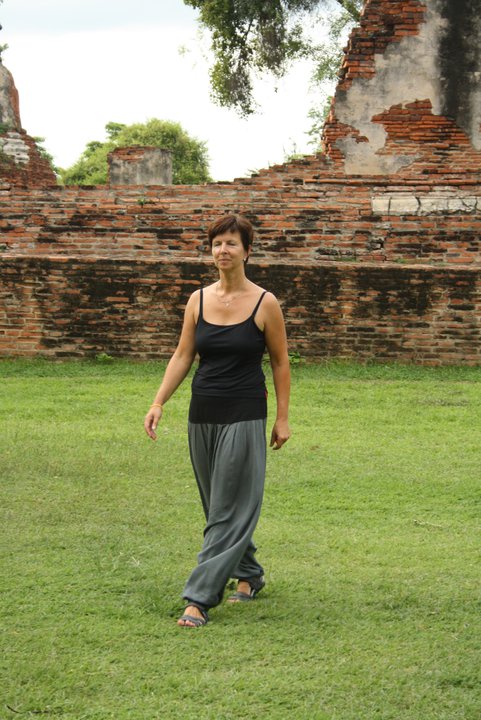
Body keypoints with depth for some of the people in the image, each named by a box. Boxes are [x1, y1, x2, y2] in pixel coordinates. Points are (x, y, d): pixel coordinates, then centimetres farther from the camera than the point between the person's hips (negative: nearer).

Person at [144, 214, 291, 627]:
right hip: (203, 414, 5)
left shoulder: (265, 304, -7)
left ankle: (200, 598, -7)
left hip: (244, 417, -5)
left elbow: (280, 362, 0)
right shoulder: (198, 300, 4)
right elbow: (183, 356, 7)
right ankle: (249, 574, 34)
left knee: (228, 510, -5)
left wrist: (282, 418, -2)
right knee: (218, 505, 15)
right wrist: (159, 402, -4)